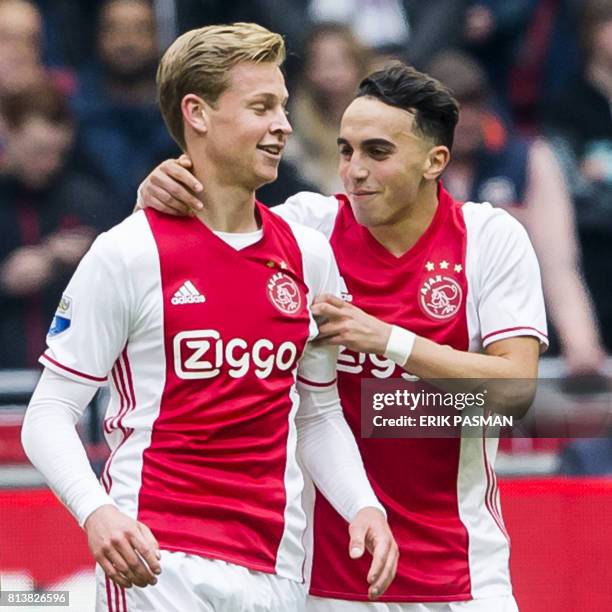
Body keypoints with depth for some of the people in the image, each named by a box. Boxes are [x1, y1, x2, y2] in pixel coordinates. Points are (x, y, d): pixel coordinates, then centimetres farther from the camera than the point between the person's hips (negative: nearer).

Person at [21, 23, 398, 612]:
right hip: (155, 560, -5)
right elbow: (49, 415, -5)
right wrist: (96, 511, -22)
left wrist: (363, 506, 2)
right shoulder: (128, 253, -5)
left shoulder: (308, 254, 11)